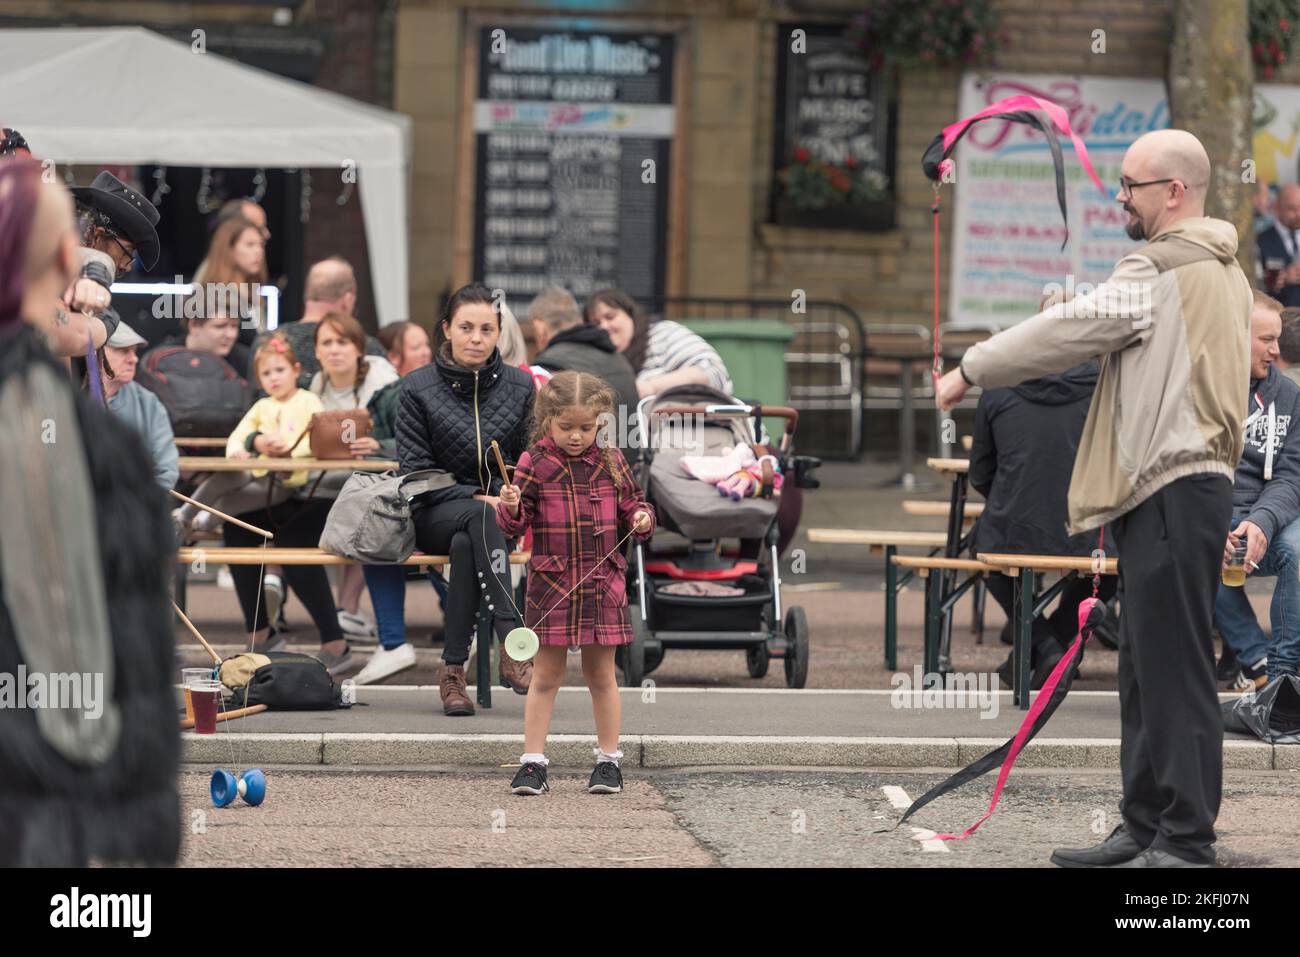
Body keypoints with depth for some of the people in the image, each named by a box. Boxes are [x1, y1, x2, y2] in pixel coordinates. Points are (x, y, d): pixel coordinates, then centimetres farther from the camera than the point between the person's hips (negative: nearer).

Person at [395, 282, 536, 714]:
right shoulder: (419, 388, 0)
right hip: (434, 515, -2)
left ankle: (453, 671, -36)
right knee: (477, 519, -38)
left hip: (501, 514, 2)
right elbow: (414, 469, -4)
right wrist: (473, 499, -17)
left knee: (465, 544, -36)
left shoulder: (520, 386, 7)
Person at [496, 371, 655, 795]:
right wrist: (510, 508, -27)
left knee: (601, 675, 10)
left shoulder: (611, 463, 4)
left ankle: (609, 760, 19)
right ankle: (533, 763, 6)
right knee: (546, 676, 3)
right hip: (551, 584, -2)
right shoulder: (534, 464, -4)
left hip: (602, 584, 2)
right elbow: (514, 525, -5)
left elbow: (631, 505, 15)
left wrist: (642, 518, -7)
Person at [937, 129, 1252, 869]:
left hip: (1171, 493, -11)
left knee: (1173, 669, -10)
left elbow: (1070, 330, -11)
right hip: (1189, 482, 11)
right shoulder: (1223, 270, 20)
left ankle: (1186, 841, -11)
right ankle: (1146, 829, 17)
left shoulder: (1161, 270, -11)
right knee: (1149, 670, 13)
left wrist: (972, 370, 0)